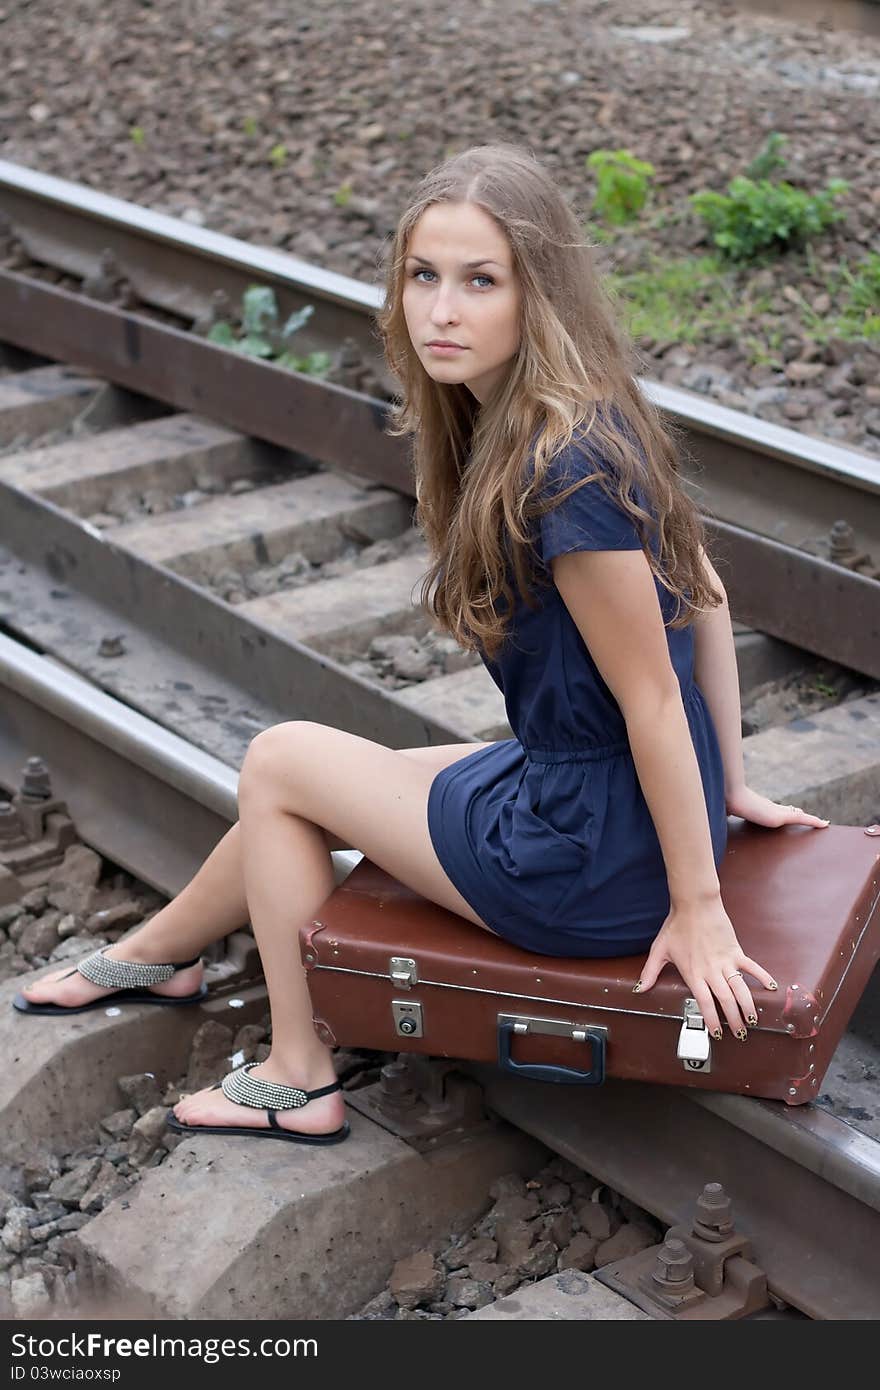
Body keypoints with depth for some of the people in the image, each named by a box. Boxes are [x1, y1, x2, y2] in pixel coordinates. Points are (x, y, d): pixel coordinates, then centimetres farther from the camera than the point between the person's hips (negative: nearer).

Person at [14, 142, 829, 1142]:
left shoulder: (564, 471, -28)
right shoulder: (595, 415, 0)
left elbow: (652, 697, -22)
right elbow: (703, 596, 7)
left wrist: (698, 907, -14)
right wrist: (730, 787, 14)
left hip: (595, 862, -8)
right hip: (593, 789, 9)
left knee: (278, 763, 7)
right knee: (304, 786, 21)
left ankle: (300, 1084, 21)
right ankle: (157, 954, 48)